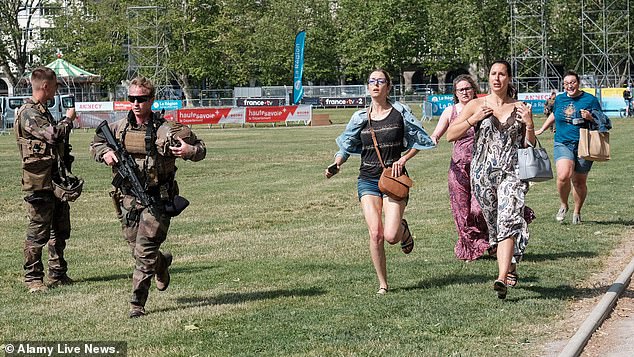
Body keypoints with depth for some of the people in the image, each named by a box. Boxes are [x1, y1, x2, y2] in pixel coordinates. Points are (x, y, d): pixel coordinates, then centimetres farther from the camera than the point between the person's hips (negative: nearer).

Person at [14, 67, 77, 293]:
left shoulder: (43, 111, 17)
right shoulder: (28, 113, -14)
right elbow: (53, 135, -24)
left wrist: (66, 123, 14)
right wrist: (68, 119, -10)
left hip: (55, 179, 10)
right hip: (39, 183, -10)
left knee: (60, 230, 14)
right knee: (38, 232, -3)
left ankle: (58, 274, 24)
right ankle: (33, 278, 5)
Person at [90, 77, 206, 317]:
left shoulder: (167, 130, -8)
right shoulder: (118, 128, 3)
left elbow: (200, 148, 2)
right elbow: (95, 144, 20)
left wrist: (190, 151, -21)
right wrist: (105, 153, -3)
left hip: (157, 200, -4)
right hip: (128, 199, 5)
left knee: (144, 252, -9)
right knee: (137, 250, 15)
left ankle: (138, 304, 0)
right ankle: (162, 263, 48)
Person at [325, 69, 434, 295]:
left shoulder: (399, 113, -1)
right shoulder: (361, 117, 6)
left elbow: (419, 141, 7)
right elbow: (346, 146, 11)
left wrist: (403, 160, -7)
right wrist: (336, 165, -7)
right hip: (368, 180, 2)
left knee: (391, 236, -13)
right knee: (375, 234, -11)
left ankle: (403, 229, 26)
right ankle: (382, 284, 4)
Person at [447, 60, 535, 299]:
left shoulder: (520, 108, 7)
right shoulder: (477, 105, 5)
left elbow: (530, 146, 11)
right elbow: (451, 135, 2)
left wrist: (529, 124, -7)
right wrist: (473, 119, -11)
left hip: (512, 172, -2)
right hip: (483, 173, 2)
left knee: (508, 221, -19)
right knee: (494, 226, 9)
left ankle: (502, 279, -27)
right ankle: (510, 269, 29)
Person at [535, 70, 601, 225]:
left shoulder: (590, 99, 1)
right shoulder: (559, 99, 10)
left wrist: (590, 117, -16)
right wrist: (542, 129, 38)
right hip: (563, 144, 1)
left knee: (579, 182, 5)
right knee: (563, 176, -21)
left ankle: (577, 212, 25)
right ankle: (563, 205, 4)